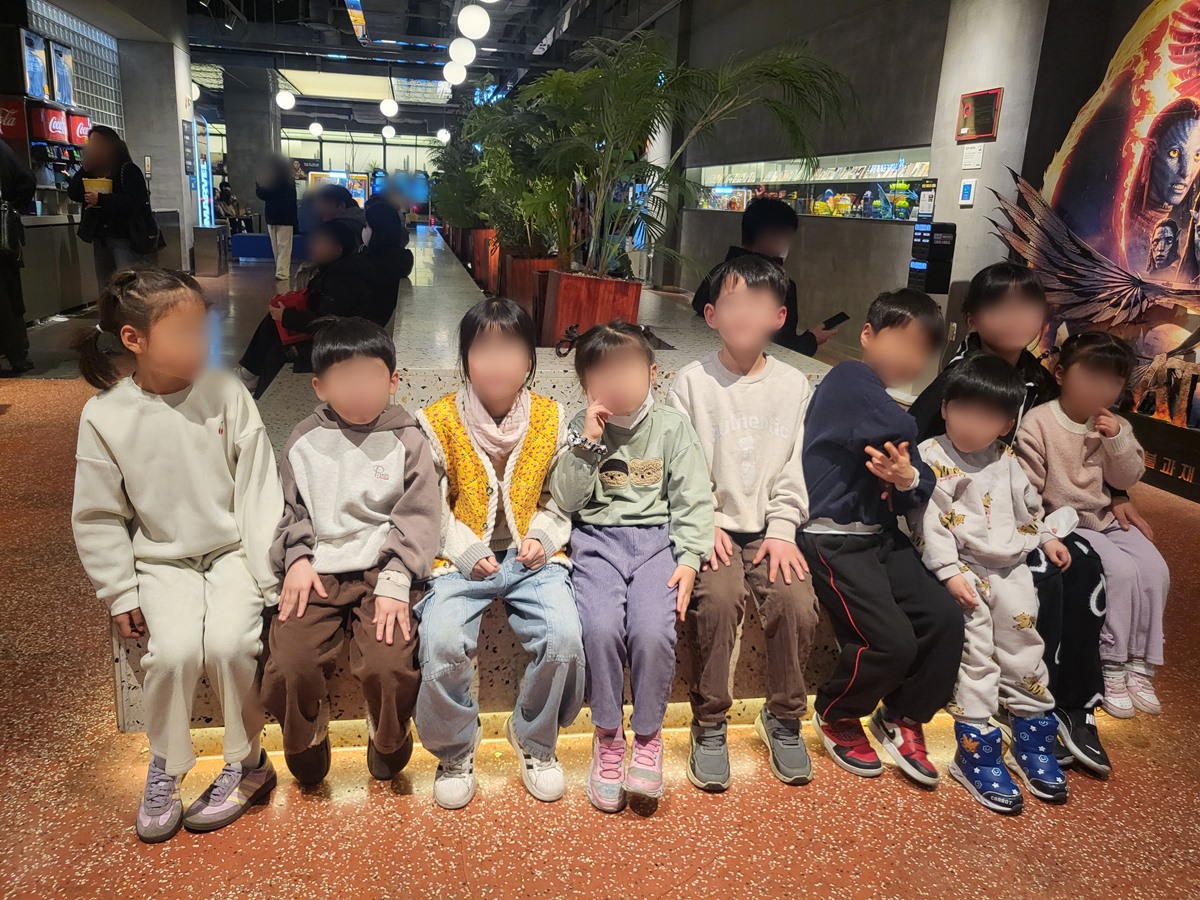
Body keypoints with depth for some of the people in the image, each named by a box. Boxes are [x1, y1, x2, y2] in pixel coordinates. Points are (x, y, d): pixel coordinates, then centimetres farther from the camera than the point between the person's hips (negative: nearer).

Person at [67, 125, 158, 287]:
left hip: (124, 239, -7)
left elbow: (134, 202, -20)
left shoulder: (129, 170, -6)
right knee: (105, 288, 11)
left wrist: (100, 199, -22)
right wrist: (85, 168, -1)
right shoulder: (93, 170, 16)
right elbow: (74, 194, 7)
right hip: (100, 239, 7)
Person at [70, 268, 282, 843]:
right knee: (174, 650, -23)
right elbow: (98, 517, 1)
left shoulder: (226, 394, -9)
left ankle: (246, 763, 2)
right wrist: (119, 595, -2)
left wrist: (270, 575, -10)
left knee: (228, 642, -24)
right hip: (162, 561, 1)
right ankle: (164, 768, 5)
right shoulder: (105, 416, -8)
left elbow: (259, 490, -7)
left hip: (233, 551, 0)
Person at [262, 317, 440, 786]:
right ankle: (306, 744, 16)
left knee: (389, 666, -22)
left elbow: (418, 516, -2)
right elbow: (290, 509, 14)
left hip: (380, 570, -2)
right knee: (289, 665, -18)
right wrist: (297, 559, -4)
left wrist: (394, 581, -13)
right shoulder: (304, 442, 11)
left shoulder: (406, 440, 4)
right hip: (316, 571, 2)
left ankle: (388, 743, 13)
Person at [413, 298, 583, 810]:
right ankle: (454, 751, 5)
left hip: (533, 556, 1)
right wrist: (467, 552, -14)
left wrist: (542, 537, -9)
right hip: (461, 560, -1)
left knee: (563, 636, -24)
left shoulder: (550, 418, 5)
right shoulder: (438, 422, -1)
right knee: (442, 643, -27)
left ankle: (535, 743, 8)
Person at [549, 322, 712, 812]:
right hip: (597, 538, 0)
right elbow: (565, 500, -1)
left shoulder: (672, 426, 5)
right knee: (601, 627, -27)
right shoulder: (581, 427, 5)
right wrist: (587, 444, -12)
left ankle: (647, 735, 0)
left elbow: (693, 500, 3)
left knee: (653, 630, -26)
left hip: (657, 537, 0)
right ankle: (608, 735, -3)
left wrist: (688, 559, -10)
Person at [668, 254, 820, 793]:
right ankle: (709, 725, -9)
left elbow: (795, 468, 7)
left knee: (798, 602, -21)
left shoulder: (793, 386, 10)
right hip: (710, 526, -2)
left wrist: (782, 529, -5)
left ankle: (784, 718, 3)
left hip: (767, 529, 2)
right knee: (719, 597, -28)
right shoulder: (692, 382, 3)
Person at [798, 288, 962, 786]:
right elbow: (902, 431, -27)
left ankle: (902, 719, 16)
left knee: (944, 618, -6)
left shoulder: (896, 402, 14)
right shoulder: (847, 379, -10)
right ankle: (836, 716, 12)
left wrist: (908, 481, -15)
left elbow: (920, 494, 7)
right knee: (891, 641, -17)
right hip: (833, 537, -8)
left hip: (881, 535, 8)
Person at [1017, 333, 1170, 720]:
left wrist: (1118, 439, -13)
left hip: (1105, 519, 7)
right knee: (1121, 569, -23)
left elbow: (1127, 478, 3)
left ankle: (1138, 665, 1)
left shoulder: (1113, 425, 7)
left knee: (1155, 569, -10)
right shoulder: (1038, 422, -12)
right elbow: (1027, 489, -14)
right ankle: (1111, 667, -11)